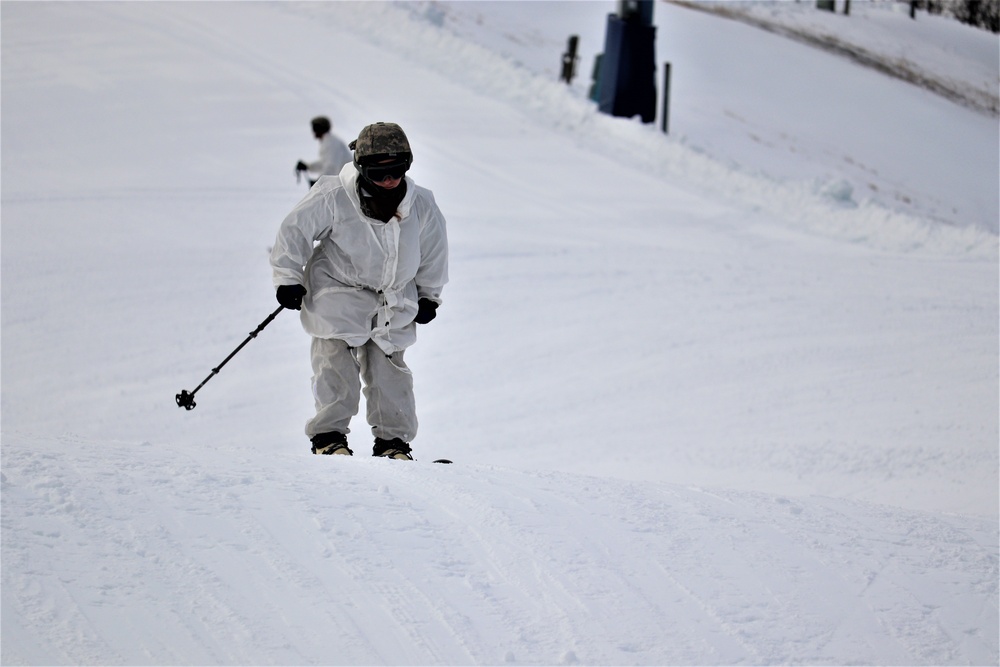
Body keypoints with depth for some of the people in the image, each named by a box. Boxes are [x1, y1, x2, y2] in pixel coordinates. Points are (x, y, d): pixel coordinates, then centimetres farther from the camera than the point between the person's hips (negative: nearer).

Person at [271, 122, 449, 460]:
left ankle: (393, 440, 13)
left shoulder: (421, 206, -6)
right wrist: (288, 277, -12)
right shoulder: (333, 198, -19)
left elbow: (433, 249, 12)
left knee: (389, 370, 4)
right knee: (337, 365, -12)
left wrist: (429, 295, 18)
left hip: (393, 302, 3)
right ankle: (328, 435, -4)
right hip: (339, 292, -3)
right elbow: (295, 230, -10)